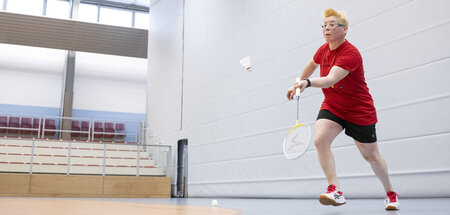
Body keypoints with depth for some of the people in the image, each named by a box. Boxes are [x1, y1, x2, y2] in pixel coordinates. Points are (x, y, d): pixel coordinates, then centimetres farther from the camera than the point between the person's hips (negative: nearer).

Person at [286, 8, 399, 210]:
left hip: (360, 112, -5)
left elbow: (330, 80, -40)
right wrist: (297, 84, 28)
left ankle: (390, 193, 33)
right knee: (320, 139, -24)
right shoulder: (324, 50, -2)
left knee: (371, 156, 8)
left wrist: (308, 83, -57)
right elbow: (312, 64, 22)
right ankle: (335, 191, -24)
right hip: (331, 107, 5)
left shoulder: (351, 54, -25)